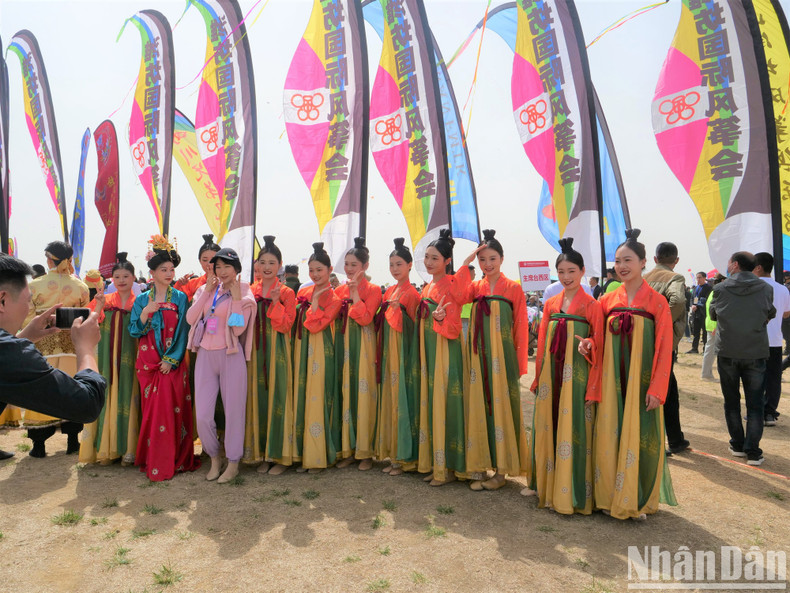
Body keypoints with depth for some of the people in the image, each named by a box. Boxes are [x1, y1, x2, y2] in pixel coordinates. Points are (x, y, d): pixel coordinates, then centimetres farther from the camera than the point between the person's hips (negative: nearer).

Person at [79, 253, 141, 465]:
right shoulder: (105, 300, 9)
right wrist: (99, 305, -12)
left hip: (129, 359, -2)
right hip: (107, 359, 2)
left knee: (128, 399, 0)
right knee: (107, 398, 3)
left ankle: (127, 448, 8)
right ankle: (106, 448, 14)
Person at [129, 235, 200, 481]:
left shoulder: (180, 298, 2)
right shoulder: (142, 299, 7)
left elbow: (183, 332, -2)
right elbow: (134, 332, 2)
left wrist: (172, 359, -10)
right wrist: (145, 313, -14)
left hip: (173, 364, -2)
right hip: (148, 364, 2)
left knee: (174, 410, -2)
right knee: (152, 412, 5)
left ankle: (176, 460, 10)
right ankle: (153, 462, 18)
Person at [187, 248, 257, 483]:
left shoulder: (244, 293, 0)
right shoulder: (206, 290, 11)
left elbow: (239, 329, -12)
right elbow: (190, 319, -2)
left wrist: (236, 297, -16)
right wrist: (206, 292, -4)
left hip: (230, 356, -3)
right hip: (205, 356, 4)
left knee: (233, 410, 4)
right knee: (202, 415, 3)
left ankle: (233, 463, 21)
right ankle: (214, 458, 27)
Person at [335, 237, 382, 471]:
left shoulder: (373, 290, -1)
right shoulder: (340, 290, 12)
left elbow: (365, 318, -15)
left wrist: (355, 292, -14)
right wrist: (348, 290, -2)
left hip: (363, 348, -5)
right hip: (342, 347, 5)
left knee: (363, 395, -2)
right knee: (344, 393, 7)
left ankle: (365, 451, 10)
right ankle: (347, 449, 18)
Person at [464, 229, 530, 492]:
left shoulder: (513, 288, 1)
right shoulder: (475, 287, 9)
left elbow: (521, 326, -1)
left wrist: (520, 362, -5)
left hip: (503, 355, -3)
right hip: (478, 354, 3)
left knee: (501, 405, 3)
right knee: (478, 405, 5)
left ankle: (501, 469, 16)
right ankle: (480, 467, 17)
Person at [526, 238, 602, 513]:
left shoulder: (591, 304, -2)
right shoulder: (550, 304, 10)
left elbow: (599, 343, 0)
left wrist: (588, 344, -23)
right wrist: (538, 377, 10)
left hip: (576, 375, -4)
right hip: (551, 374, 4)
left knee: (573, 428, 0)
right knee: (547, 426, 10)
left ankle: (572, 491, 13)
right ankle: (543, 483, 25)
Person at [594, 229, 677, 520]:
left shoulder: (656, 302, -4)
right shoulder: (608, 300, 6)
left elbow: (664, 350, -6)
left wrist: (656, 389, -11)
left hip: (641, 379, -3)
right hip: (612, 379, 3)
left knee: (640, 437, 4)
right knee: (610, 435, 6)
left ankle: (639, 500, 23)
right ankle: (611, 496, 22)